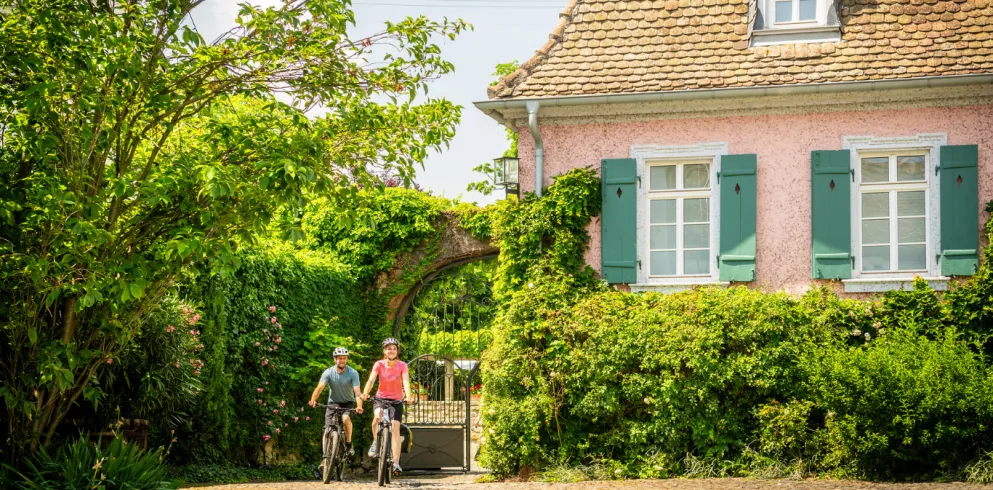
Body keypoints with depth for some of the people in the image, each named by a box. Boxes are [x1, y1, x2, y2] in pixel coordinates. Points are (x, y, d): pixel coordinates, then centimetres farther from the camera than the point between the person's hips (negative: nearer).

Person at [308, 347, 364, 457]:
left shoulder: (353, 373, -16)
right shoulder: (328, 372, -13)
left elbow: (357, 391, -26)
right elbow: (320, 387, -25)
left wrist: (359, 406, -44)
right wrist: (313, 400, -45)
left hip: (348, 403, -2)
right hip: (333, 403, 2)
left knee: (346, 418, -32)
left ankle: (349, 444, -13)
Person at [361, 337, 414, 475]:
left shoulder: (402, 365, -11)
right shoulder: (379, 364, -10)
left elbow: (406, 381, -25)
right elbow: (371, 380, -23)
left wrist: (408, 396, -44)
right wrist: (365, 393, -42)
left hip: (396, 401, 0)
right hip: (381, 398, 0)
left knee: (395, 428, -12)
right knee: (377, 416, -32)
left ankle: (396, 463, -12)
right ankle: (376, 442, -6)